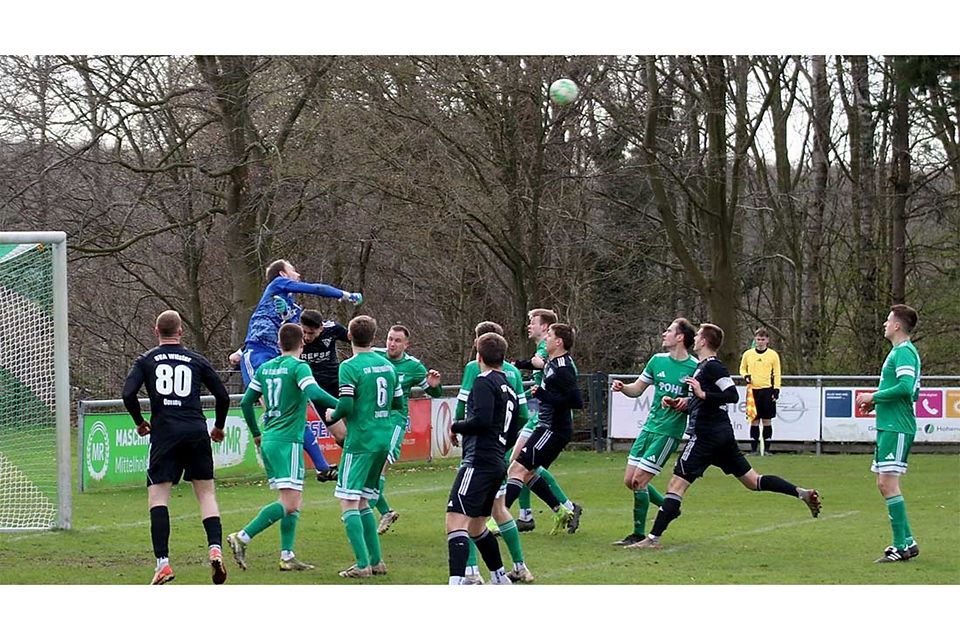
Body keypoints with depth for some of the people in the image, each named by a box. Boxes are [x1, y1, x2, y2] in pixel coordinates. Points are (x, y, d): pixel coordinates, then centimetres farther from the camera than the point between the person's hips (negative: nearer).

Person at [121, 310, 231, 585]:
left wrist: (140, 423, 13)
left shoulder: (146, 361, 9)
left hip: (164, 433, -1)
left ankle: (163, 562, -11)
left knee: (157, 496, 0)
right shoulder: (196, 360, 12)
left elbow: (128, 394, -4)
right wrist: (218, 427, 26)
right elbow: (222, 395, 10)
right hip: (197, 433, 1)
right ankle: (215, 548, -11)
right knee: (206, 493, 9)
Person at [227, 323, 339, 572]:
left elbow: (245, 403, 16)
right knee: (289, 503, -10)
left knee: (293, 503, 13)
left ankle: (287, 556, 7)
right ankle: (242, 537, -18)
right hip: (288, 441, -8)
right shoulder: (298, 367, -7)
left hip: (268, 441, 8)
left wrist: (256, 434, 27)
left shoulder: (265, 368, 13)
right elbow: (314, 393, -26)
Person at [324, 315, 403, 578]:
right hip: (384, 439, 7)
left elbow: (346, 405, -19)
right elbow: (398, 403, 16)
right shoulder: (387, 365, 9)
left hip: (360, 440, -7)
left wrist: (332, 416, 1)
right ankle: (376, 561, 13)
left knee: (348, 502, -5)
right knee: (362, 501, 16)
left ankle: (363, 564, -13)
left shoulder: (350, 367, -11)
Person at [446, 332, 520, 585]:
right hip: (498, 464, 9)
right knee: (475, 526, 22)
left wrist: (456, 427, -4)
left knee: (456, 521, -18)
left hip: (479, 462, -9)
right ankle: (500, 578, 29)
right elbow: (511, 438, 25)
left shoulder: (484, 383, -6)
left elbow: (482, 419, -21)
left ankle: (456, 582, -31)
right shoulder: (510, 390, 21)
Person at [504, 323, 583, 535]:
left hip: (554, 430, -10)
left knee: (518, 469, -13)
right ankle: (562, 512, 20)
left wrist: (544, 396, -24)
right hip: (547, 426, 10)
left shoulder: (563, 368, -20)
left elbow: (577, 401, -26)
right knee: (526, 472, 15)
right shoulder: (552, 363, 10)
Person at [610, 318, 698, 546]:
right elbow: (637, 389, 17)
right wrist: (622, 387, -4)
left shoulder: (695, 368, -9)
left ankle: (639, 534, 3)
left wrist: (677, 404, -25)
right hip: (649, 427, 7)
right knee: (629, 480, 6)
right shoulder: (658, 360, 9)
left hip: (669, 431, -7)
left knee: (639, 480, -10)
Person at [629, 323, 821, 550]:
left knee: (676, 485, -9)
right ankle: (801, 493, 6)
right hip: (722, 432, 10)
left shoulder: (712, 366, -13)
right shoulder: (703, 366, 17)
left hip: (707, 435, -10)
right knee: (752, 480, 13)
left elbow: (732, 395, -22)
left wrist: (702, 394, -26)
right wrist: (688, 402, 12)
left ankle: (653, 538, -11)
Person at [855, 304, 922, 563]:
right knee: (884, 483, 12)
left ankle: (901, 547, -11)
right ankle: (907, 541, 16)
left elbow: (907, 387, -26)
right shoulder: (900, 352, 19)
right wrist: (877, 403, 17)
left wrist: (874, 396, -15)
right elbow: (913, 392, 24)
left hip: (897, 428, -11)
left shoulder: (904, 353, -13)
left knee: (888, 482, -12)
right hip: (888, 426, 11)